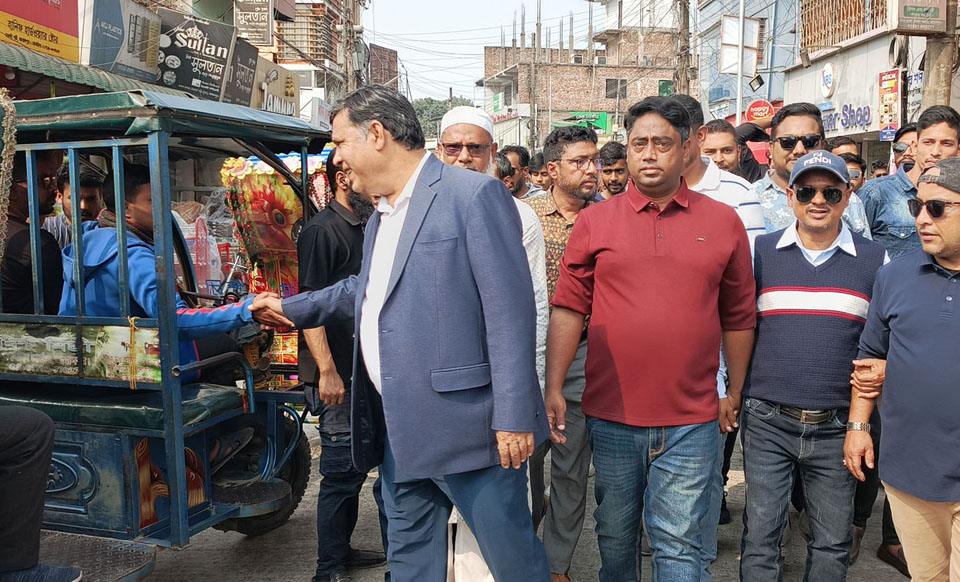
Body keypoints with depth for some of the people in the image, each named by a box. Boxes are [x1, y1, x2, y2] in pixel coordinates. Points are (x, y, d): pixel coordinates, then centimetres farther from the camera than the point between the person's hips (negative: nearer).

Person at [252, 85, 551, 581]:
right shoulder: (381, 215, 16)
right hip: (400, 430, 9)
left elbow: (510, 309, -18)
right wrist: (292, 309, 35)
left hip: (465, 424, -8)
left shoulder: (473, 194, -13)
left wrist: (514, 416, -20)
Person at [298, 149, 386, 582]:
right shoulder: (321, 230, -12)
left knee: (357, 465, 17)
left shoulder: (365, 228, 15)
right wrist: (327, 370, -24)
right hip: (336, 377, -9)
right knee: (341, 471, -1)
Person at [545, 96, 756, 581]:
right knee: (615, 536, 18)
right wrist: (553, 388, -4)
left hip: (691, 420, 0)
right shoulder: (595, 221, 2)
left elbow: (738, 317, 9)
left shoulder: (723, 222, 3)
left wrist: (735, 392, 11)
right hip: (611, 415, 1)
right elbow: (568, 309, 1)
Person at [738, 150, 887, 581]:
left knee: (833, 543, 12)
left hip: (837, 426, 1)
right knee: (760, 534, 4)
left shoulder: (874, 259, 4)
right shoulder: (760, 251, 2)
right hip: (767, 420, -1)